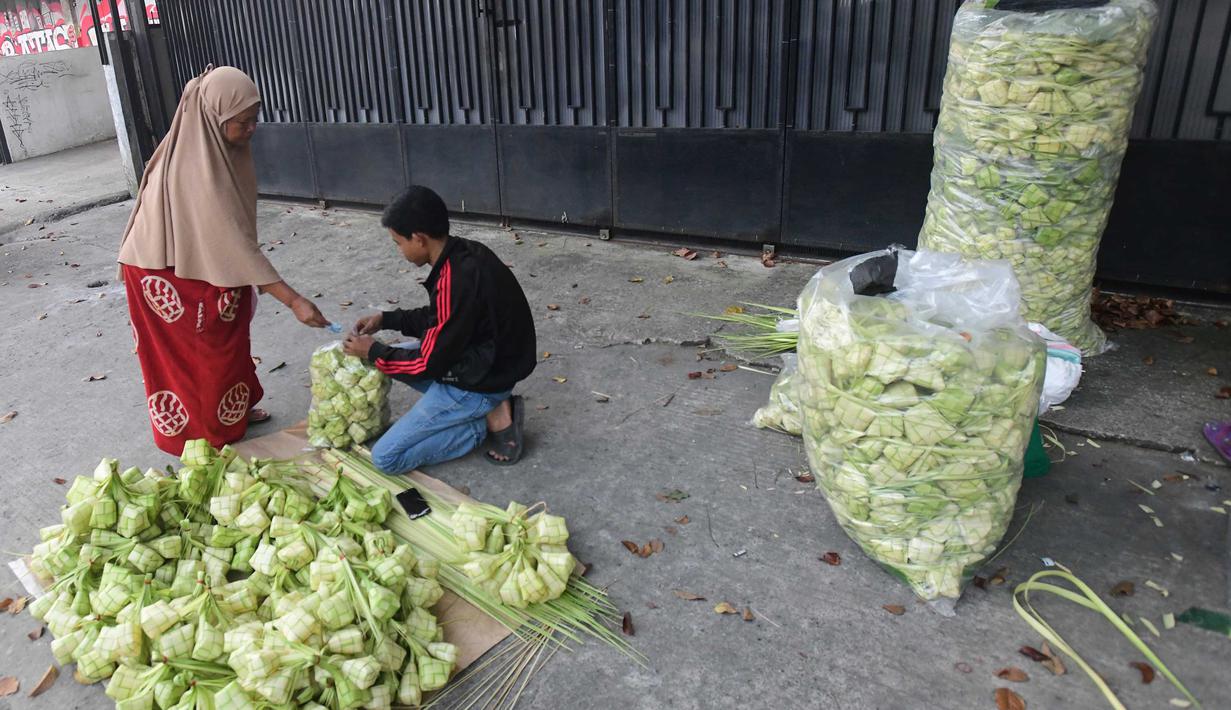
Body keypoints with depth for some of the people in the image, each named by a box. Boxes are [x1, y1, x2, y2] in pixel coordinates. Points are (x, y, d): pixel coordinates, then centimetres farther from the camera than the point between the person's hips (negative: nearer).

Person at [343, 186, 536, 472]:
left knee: (386, 457, -4)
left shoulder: (456, 281, -29)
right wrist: (387, 319, 9)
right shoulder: (465, 254, -1)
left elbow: (429, 364, -19)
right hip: (490, 363, 9)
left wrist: (373, 351, -4)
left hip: (480, 382, -9)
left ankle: (489, 420, -3)